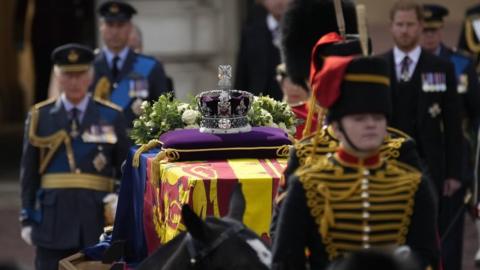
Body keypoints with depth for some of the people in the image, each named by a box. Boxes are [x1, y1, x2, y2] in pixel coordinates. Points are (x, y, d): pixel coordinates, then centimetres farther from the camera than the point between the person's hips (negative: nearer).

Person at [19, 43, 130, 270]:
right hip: (53, 217, 0)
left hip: (99, 217, 0)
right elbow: (29, 172, 6)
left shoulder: (112, 117, 5)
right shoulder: (40, 117, 5)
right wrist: (27, 219, 3)